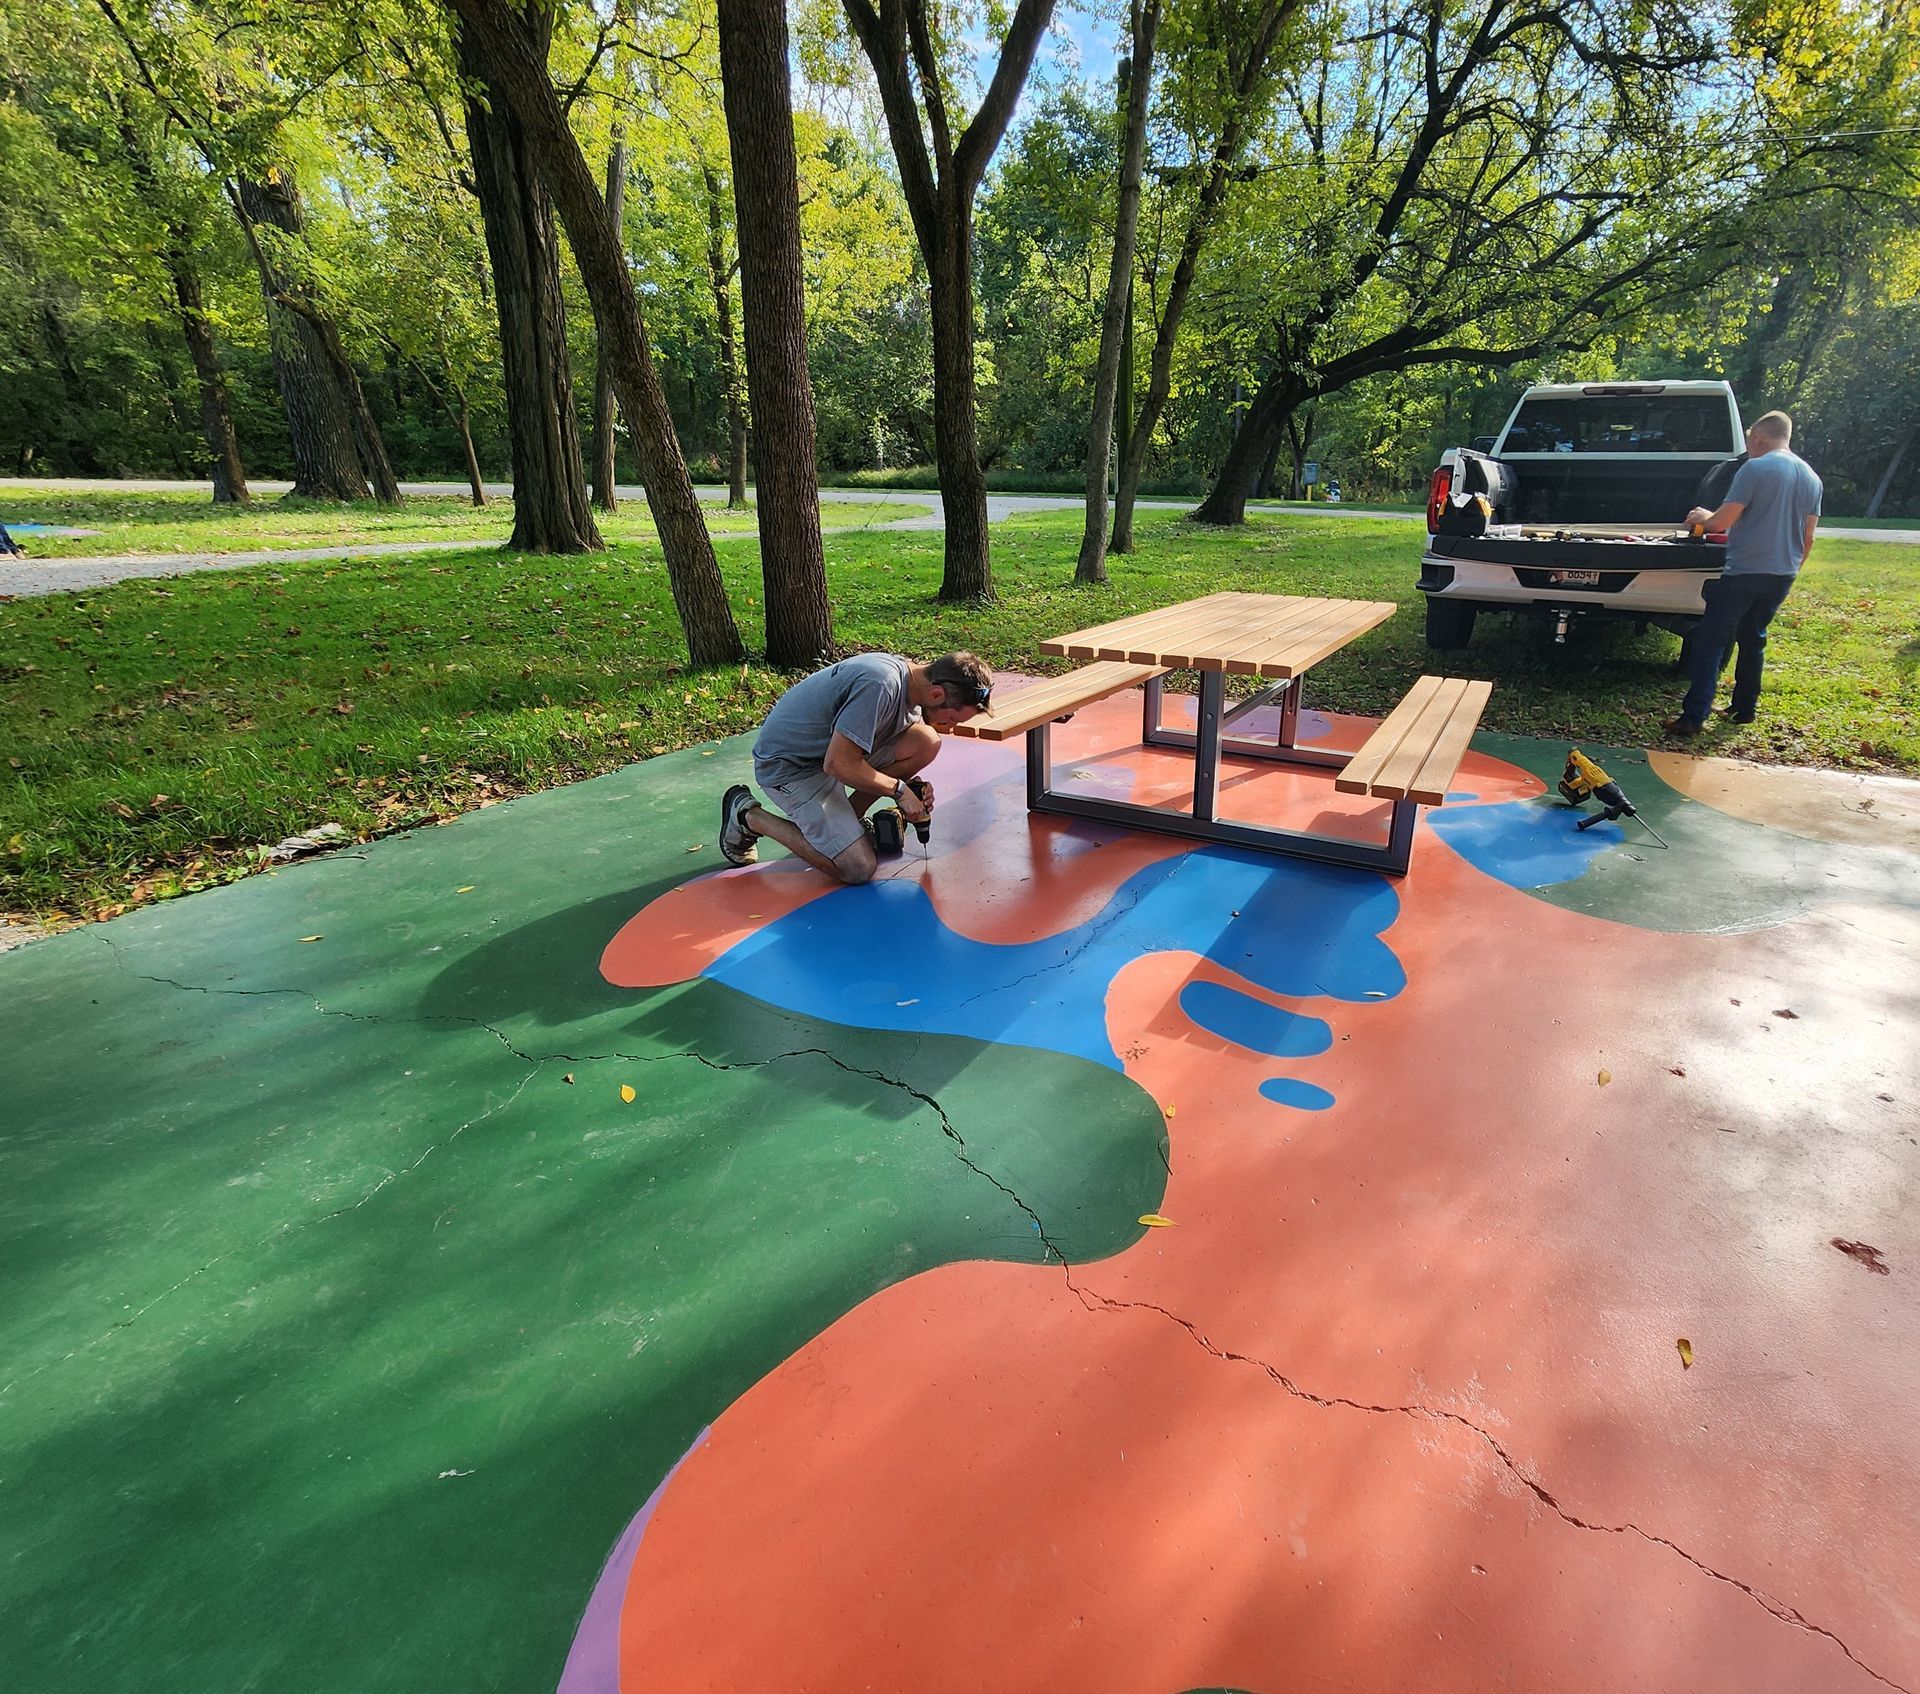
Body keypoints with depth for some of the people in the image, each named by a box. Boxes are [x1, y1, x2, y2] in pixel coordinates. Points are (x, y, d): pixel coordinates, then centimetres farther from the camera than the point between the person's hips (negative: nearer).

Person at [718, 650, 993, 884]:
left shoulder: (911, 681, -1)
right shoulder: (880, 684, -31)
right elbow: (838, 764, -29)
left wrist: (913, 789, -7)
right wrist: (899, 789, -17)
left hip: (835, 746, 9)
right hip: (789, 765, -9)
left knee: (926, 742, -8)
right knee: (858, 869, -13)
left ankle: (846, 817, 6)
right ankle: (748, 816, 1)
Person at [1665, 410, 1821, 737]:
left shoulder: (1755, 469, -10)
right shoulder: (1811, 477, 13)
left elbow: (1723, 520, -13)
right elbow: (1808, 538, 15)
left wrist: (1703, 517, 9)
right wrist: (1791, 570, 27)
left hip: (1743, 572, -7)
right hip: (1782, 575, 7)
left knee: (1710, 641, -7)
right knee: (1753, 639, 20)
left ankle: (1694, 717, -14)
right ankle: (1744, 708, 26)